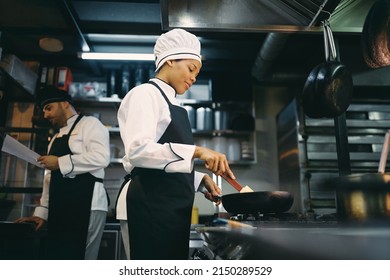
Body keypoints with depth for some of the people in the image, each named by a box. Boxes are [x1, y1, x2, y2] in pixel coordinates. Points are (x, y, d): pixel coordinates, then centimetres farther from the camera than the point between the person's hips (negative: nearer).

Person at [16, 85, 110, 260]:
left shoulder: (90, 124, 1)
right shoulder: (56, 139, 26)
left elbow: (101, 157, -16)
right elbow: (50, 178, 24)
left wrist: (60, 163, -12)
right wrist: (42, 212, 16)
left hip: (86, 204, -8)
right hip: (59, 209, 8)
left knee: (77, 258, -7)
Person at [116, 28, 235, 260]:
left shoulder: (172, 103, 21)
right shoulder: (145, 94, -6)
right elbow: (138, 150, -23)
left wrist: (201, 179, 9)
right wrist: (196, 151, -28)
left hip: (171, 206, 9)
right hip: (149, 203, -9)